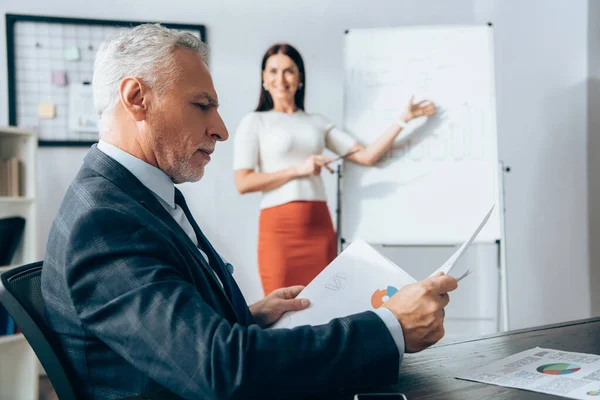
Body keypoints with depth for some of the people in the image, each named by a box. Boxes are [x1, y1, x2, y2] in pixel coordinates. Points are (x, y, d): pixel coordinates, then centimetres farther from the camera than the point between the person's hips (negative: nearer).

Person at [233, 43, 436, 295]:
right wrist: (297, 170, -11)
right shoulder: (254, 122, 4)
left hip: (319, 225, 4)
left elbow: (367, 156, 7)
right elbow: (243, 183, -6)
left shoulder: (317, 122, 16)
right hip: (279, 226, -4)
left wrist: (403, 119, 4)